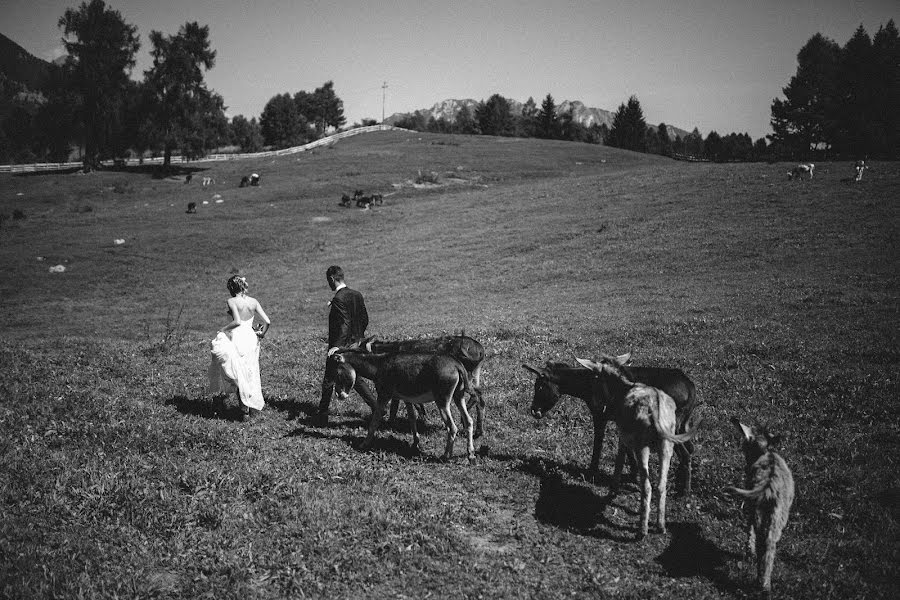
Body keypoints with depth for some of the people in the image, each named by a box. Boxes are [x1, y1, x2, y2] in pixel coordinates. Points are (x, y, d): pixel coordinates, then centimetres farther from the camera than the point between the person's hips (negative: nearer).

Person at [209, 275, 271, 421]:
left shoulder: (232, 301, -9)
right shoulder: (254, 302, 5)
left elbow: (237, 321, -22)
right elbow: (267, 322, 1)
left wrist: (223, 329, -8)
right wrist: (261, 334, 18)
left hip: (238, 338, -5)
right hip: (251, 338, 5)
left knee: (239, 375, 3)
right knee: (251, 374, 17)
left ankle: (245, 409, -1)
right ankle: (254, 406, 23)